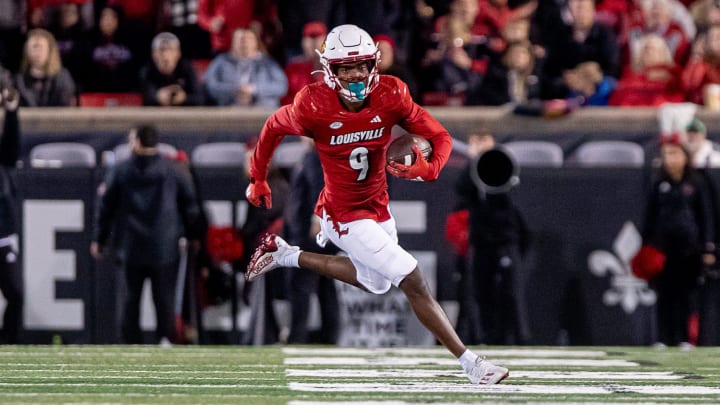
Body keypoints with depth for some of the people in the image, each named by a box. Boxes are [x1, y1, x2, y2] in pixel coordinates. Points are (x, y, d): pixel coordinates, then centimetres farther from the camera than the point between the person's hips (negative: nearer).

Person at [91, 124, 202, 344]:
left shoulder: (120, 171, 1)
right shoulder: (174, 170, 1)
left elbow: (106, 207, 5)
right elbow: (190, 206, 6)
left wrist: (99, 240, 15)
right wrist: (192, 236, 18)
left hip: (132, 246, 0)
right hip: (165, 247, 0)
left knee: (132, 296, 9)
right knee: (164, 295, 2)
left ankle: (132, 341, 5)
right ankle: (166, 336, -17)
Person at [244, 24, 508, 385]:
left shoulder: (390, 96, -16)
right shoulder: (315, 106, -24)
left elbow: (440, 137, -10)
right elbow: (273, 128, -3)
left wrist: (428, 167, -32)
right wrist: (257, 180, 8)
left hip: (378, 206, 6)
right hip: (346, 215, -6)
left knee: (375, 281, 28)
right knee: (414, 283, -12)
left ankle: (286, 256, 40)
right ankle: (470, 363, -5)